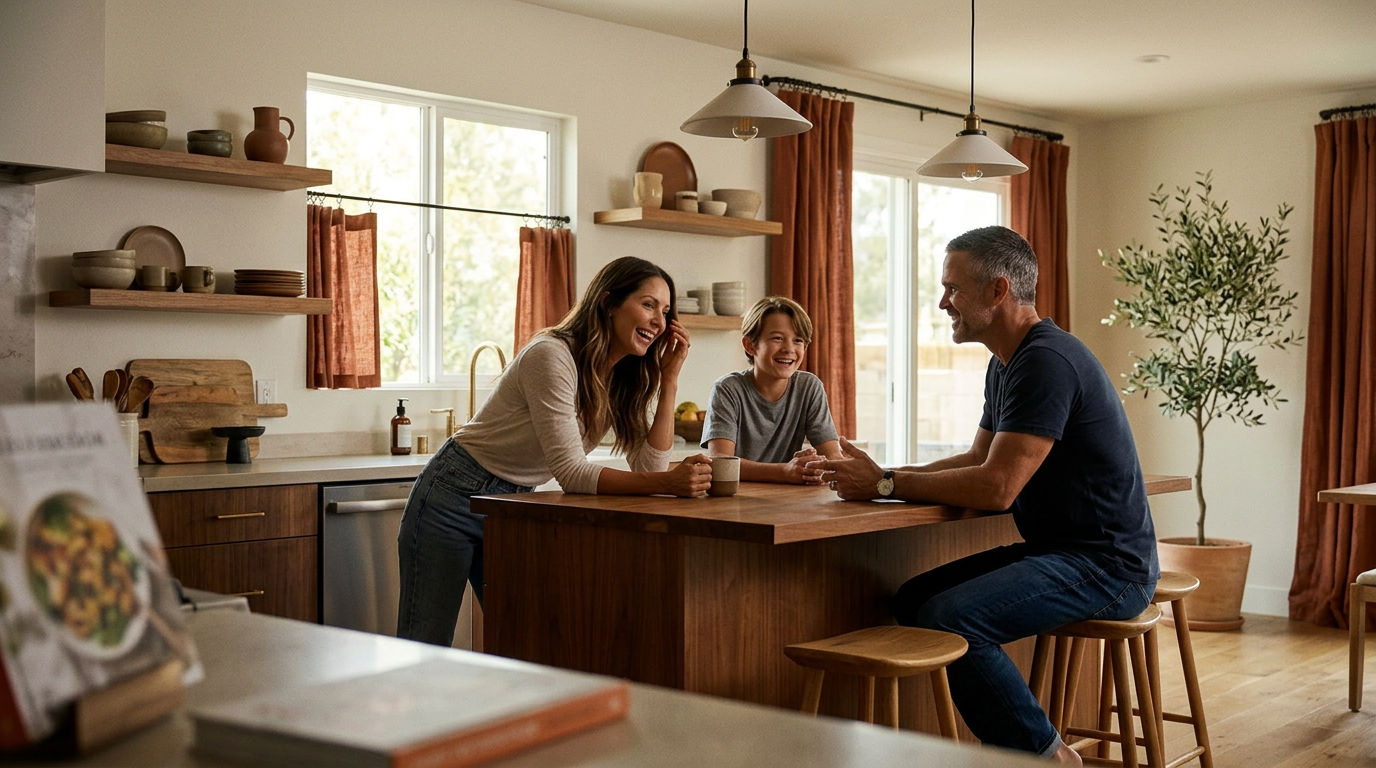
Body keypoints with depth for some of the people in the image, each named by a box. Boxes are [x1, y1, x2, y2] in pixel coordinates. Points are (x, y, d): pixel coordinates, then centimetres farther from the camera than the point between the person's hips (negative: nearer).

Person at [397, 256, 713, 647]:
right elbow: (570, 472, -29)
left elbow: (648, 467, -7)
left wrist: (669, 380, -12)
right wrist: (667, 483, -39)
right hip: (456, 497, -7)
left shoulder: (622, 380, 1)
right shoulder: (553, 356, -23)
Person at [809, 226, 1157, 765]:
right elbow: (978, 459, 19)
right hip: (1054, 549, 10)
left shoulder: (1046, 362, -20)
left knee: (948, 618, -25)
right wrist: (882, 475, 5)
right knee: (913, 599, 3)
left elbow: (996, 487, -26)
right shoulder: (1007, 364, 14)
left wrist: (888, 484, -15)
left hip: (1107, 565, -10)